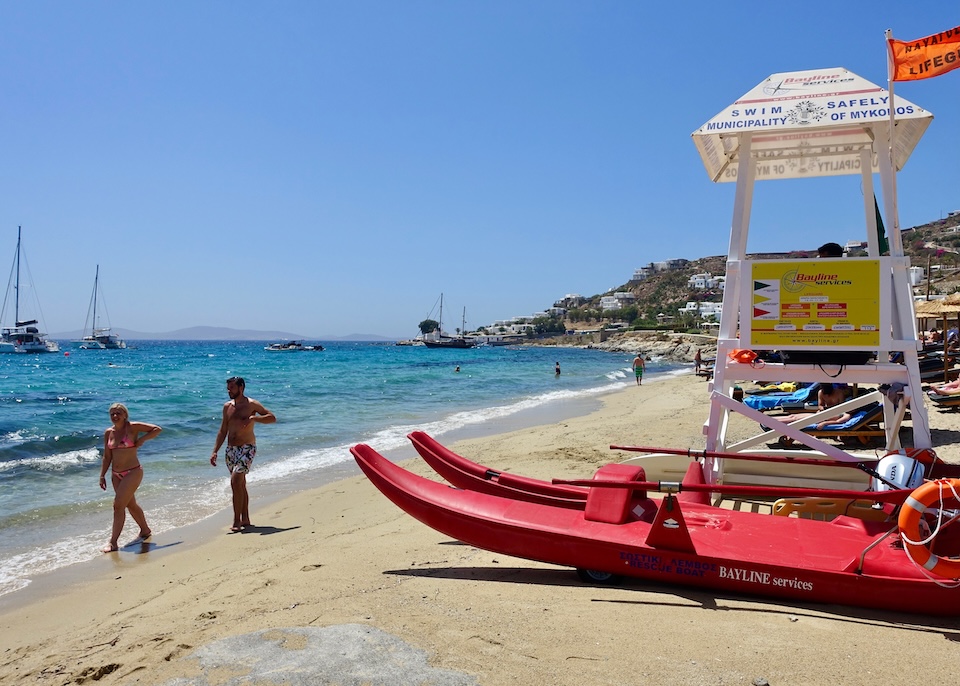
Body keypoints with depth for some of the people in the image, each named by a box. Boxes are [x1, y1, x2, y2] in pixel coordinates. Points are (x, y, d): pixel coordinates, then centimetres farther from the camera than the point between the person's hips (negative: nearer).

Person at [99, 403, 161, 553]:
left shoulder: (132, 427, -11)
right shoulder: (108, 433, 5)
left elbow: (157, 429, -10)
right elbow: (107, 457, 10)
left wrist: (142, 439, -15)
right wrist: (102, 475, 7)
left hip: (132, 472, -7)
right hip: (116, 474, 7)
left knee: (118, 505, -10)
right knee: (131, 505, 18)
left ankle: (113, 542, -2)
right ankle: (145, 531, 37)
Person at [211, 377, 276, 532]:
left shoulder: (251, 404, -6)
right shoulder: (227, 406, 11)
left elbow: (272, 418, -10)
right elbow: (223, 431, 15)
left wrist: (253, 418, -23)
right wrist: (215, 452, 9)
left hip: (246, 449, -6)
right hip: (231, 450, 7)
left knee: (235, 481, -18)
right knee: (240, 485, 11)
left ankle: (237, 521, -14)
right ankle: (245, 519, 20)